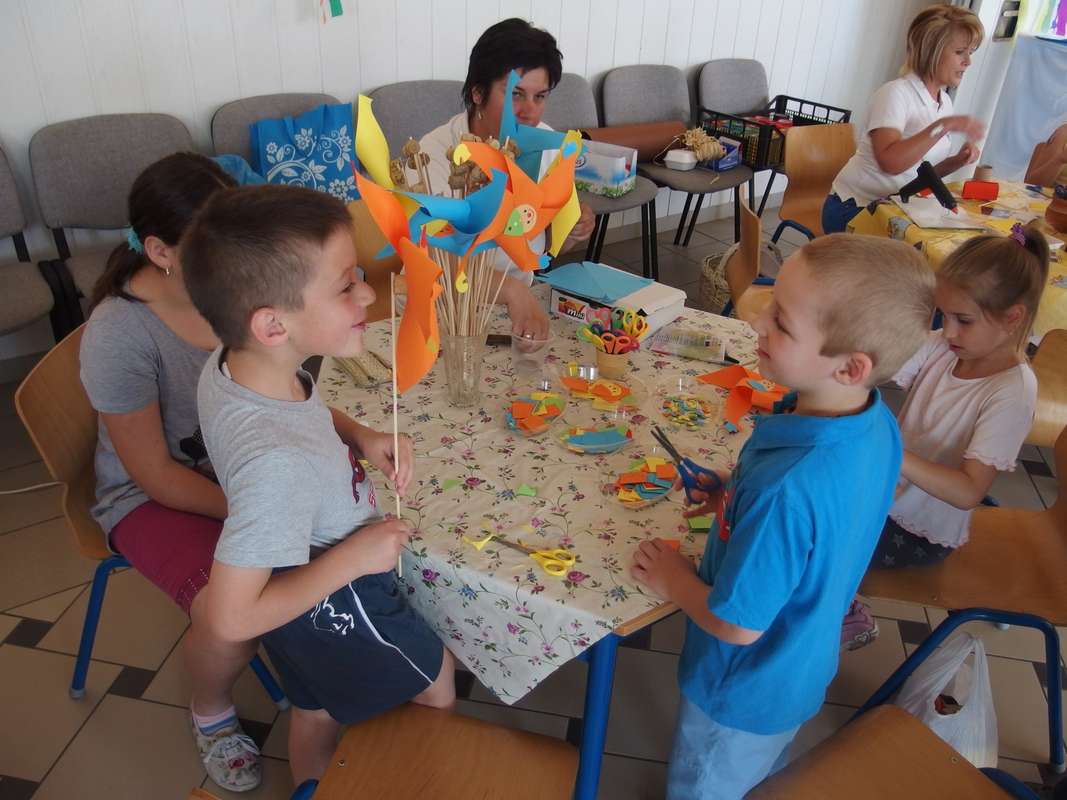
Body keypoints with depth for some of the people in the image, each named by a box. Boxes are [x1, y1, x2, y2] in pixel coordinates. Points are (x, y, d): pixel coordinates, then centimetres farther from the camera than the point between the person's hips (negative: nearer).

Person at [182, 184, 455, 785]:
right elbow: (231, 618, -36)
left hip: (302, 599, 7)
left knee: (317, 709, 32)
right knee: (436, 687, 23)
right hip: (335, 606, -7)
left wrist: (359, 435, -11)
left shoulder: (229, 366, -18)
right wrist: (351, 557, -29)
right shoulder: (279, 462, -43)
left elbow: (304, 412, 6)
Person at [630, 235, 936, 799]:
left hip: (743, 694, -7)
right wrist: (738, 499, -3)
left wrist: (674, 581, -13)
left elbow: (738, 624, -30)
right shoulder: (878, 425, -17)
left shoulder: (786, 491, -43)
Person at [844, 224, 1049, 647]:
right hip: (885, 489, 6)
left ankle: (848, 616, 18)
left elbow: (968, 491, -30)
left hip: (921, 532, -6)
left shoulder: (1011, 393, -25)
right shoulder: (940, 348, -10)